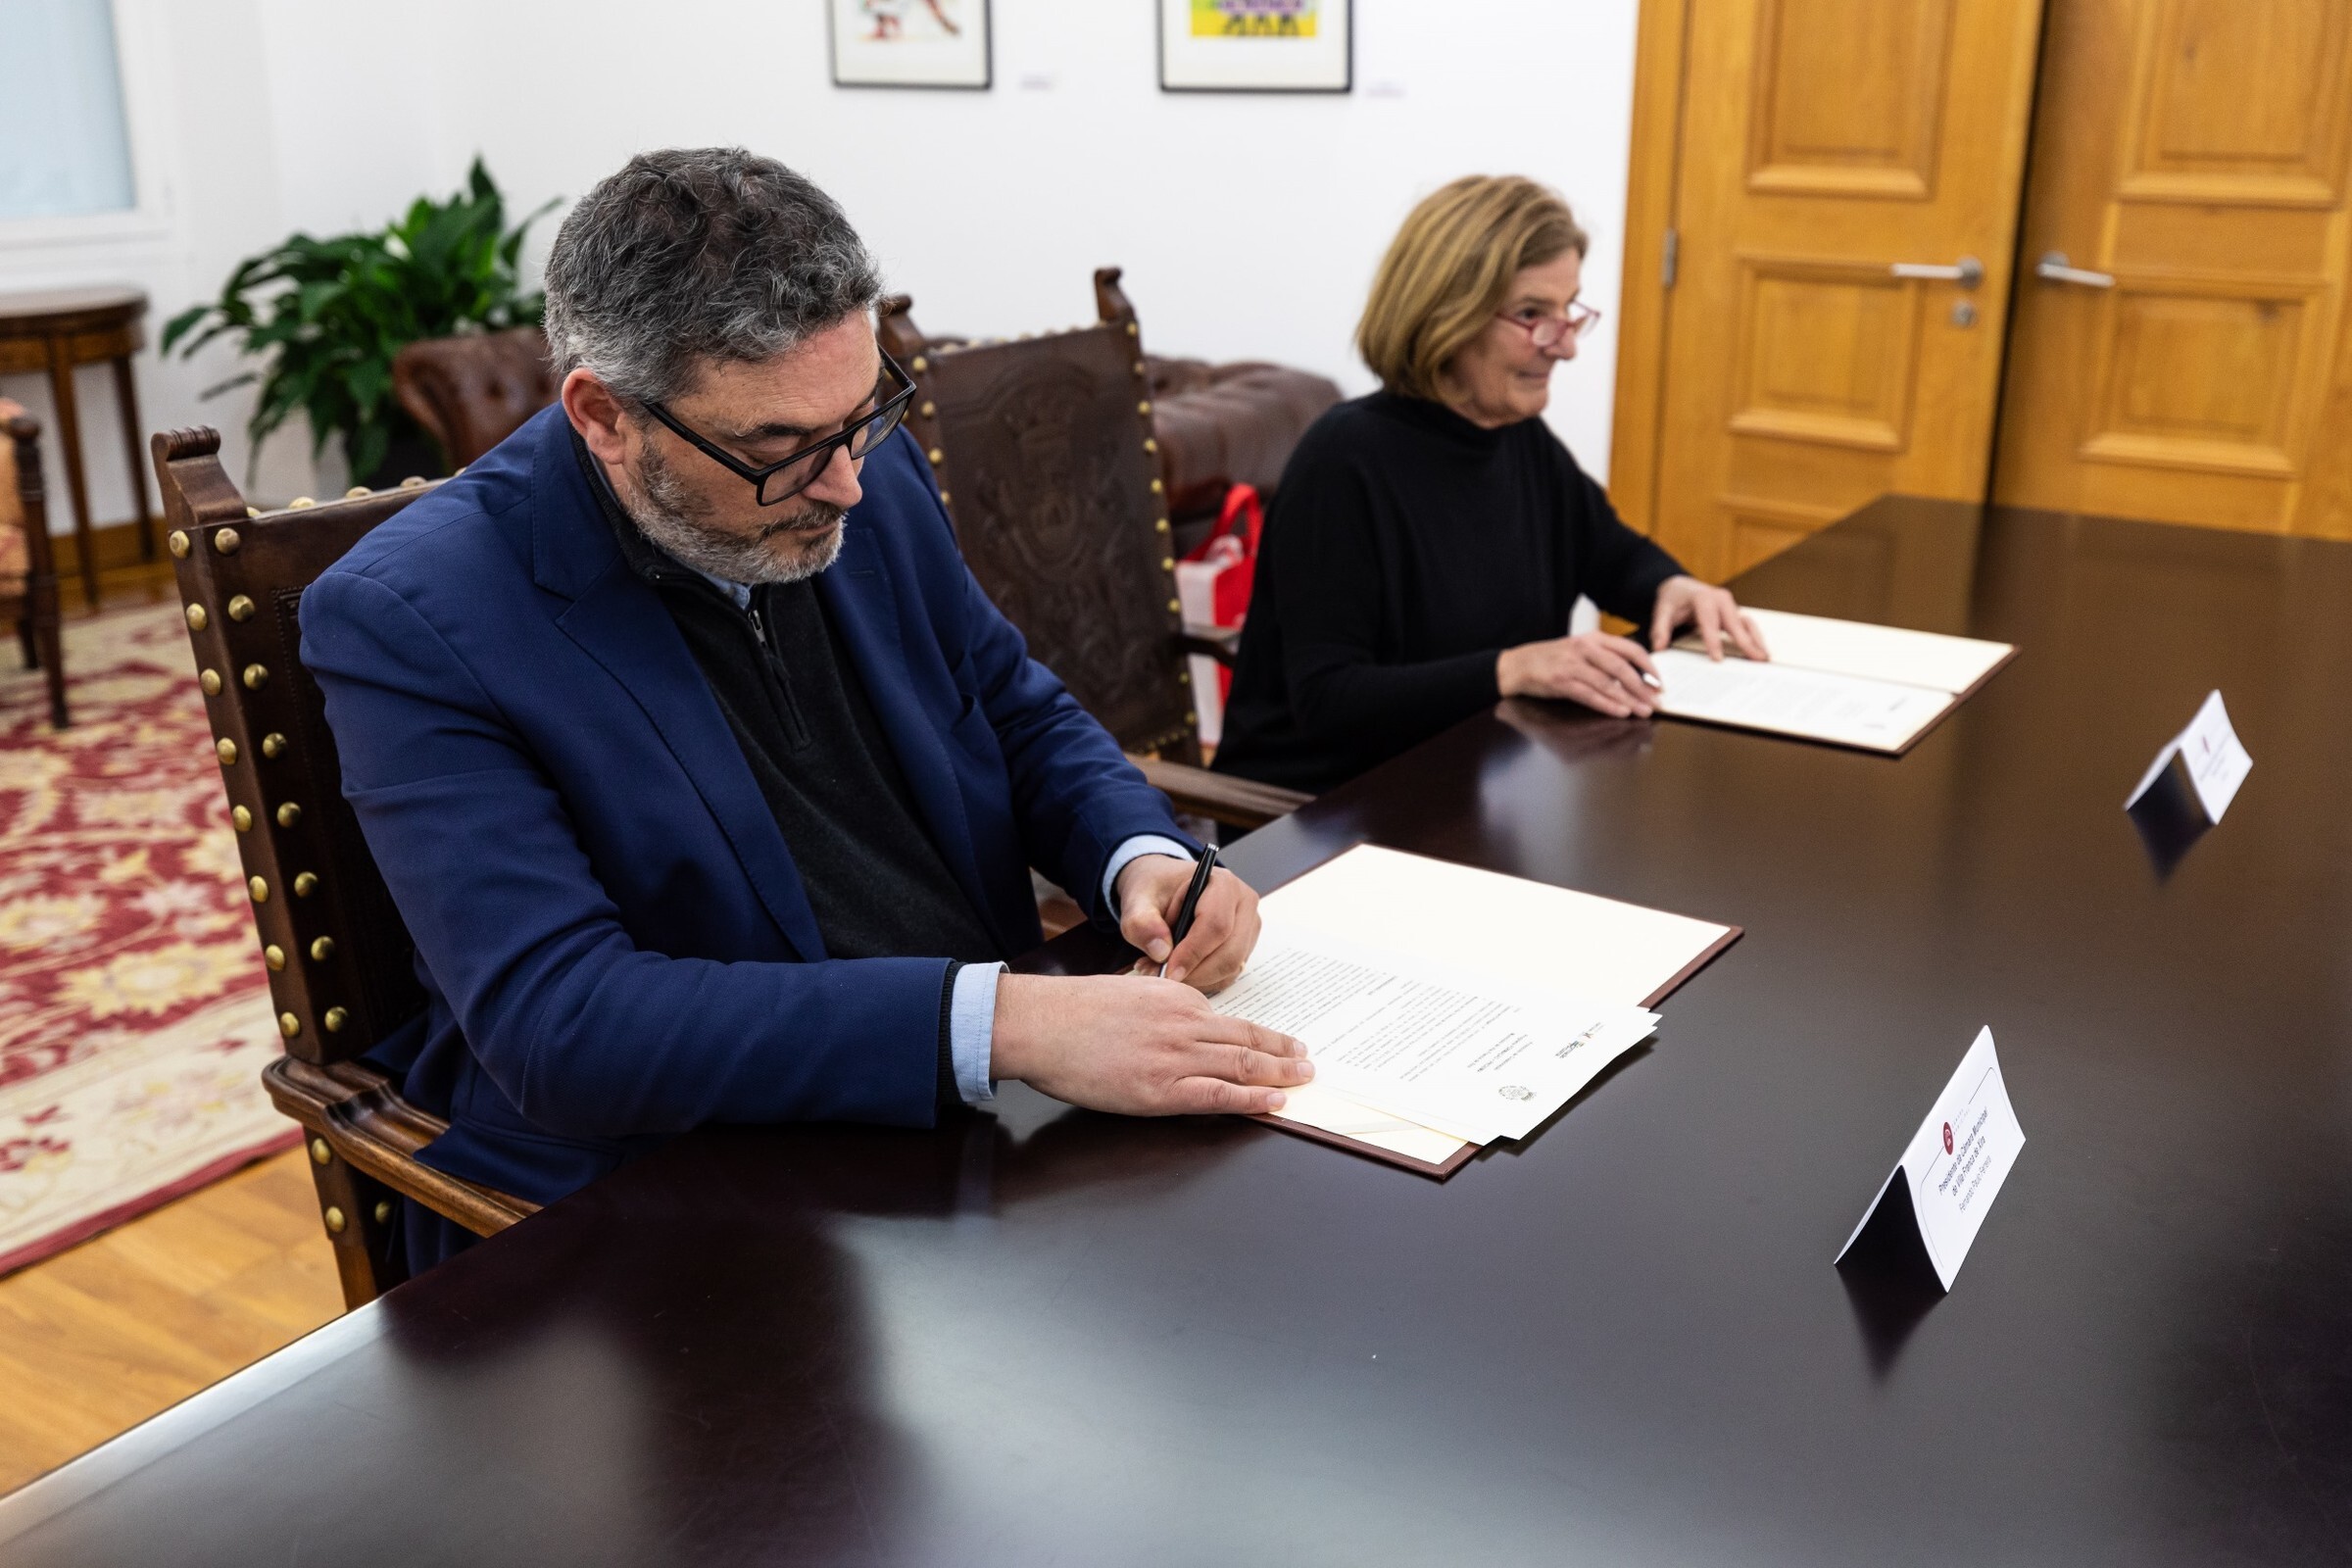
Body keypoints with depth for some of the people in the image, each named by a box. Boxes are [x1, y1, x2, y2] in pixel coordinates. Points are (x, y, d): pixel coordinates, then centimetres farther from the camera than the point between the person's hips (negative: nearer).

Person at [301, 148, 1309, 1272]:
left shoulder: (865, 478, 1)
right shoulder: (406, 620, -16)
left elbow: (1021, 715, 15)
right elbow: (557, 1025, -25)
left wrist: (1143, 858, -8)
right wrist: (1001, 1021, -33)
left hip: (987, 1097, 6)